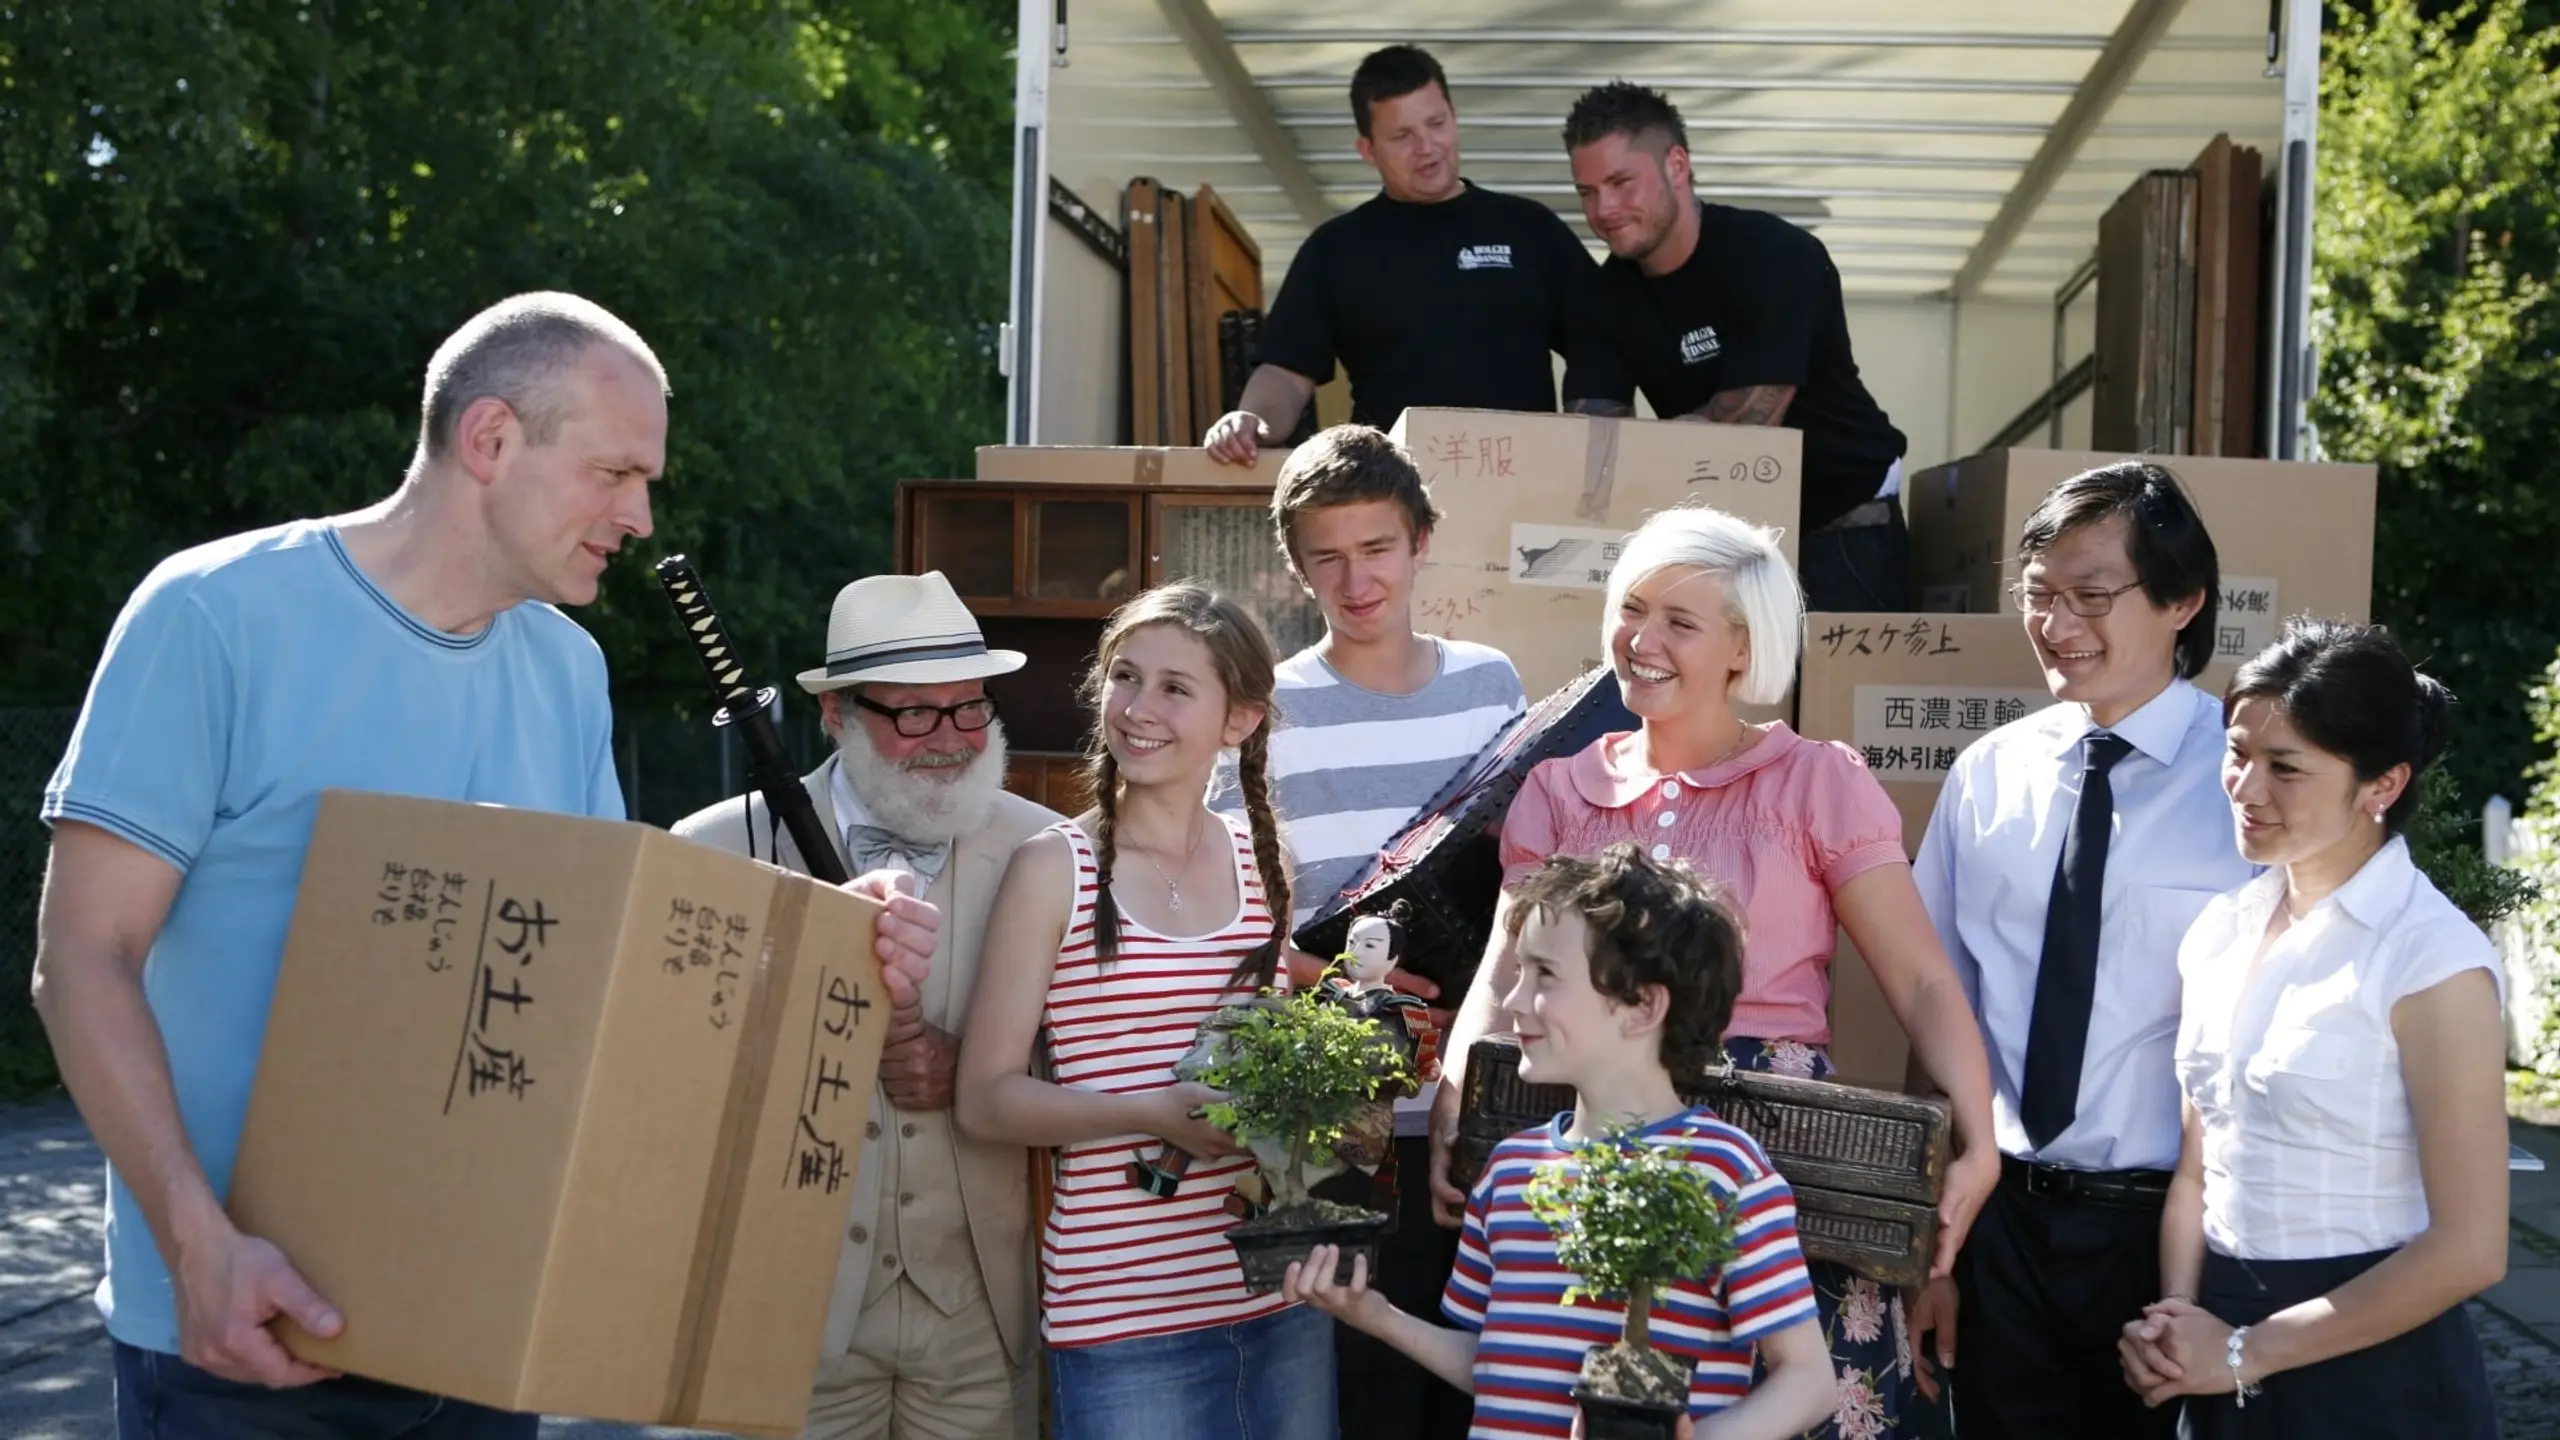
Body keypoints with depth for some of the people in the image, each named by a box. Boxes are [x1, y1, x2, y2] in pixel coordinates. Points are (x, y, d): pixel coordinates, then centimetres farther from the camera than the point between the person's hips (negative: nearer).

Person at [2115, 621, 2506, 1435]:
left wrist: (2244, 1353, -11)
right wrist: (2176, 1320, -7)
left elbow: (2468, 1249, -16)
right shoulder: (2221, 930, 5)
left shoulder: (2431, 958, -15)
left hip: (2370, 1373, -6)